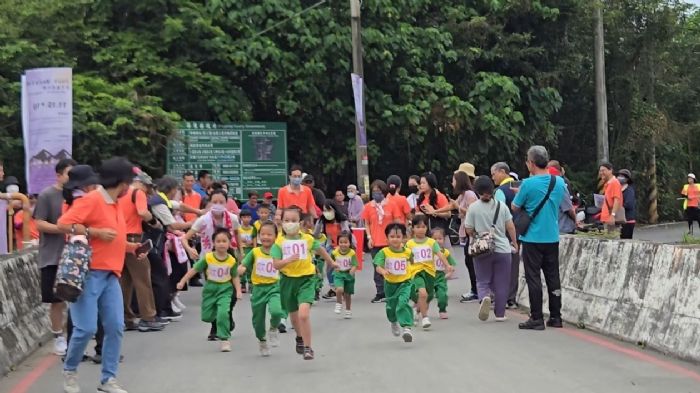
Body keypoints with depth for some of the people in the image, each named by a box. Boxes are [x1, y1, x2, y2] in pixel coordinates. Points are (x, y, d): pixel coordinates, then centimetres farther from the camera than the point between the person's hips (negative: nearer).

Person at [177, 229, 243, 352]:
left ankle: (225, 339, -5)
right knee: (206, 317, 7)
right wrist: (182, 281, -6)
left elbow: (235, 277, 0)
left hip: (225, 290, -2)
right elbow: (194, 270, -4)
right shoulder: (207, 258, -12)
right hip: (210, 289, 2)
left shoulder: (232, 261, -11)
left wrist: (238, 291, -10)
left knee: (223, 313, -20)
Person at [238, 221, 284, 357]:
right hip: (258, 289, 1)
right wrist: (241, 269, -27)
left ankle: (273, 329, 5)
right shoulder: (255, 252, -2)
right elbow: (242, 267, -4)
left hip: (274, 288, -1)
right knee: (258, 321, 11)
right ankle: (262, 341, 41)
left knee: (276, 311, -28)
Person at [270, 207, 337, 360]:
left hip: (305, 279, -2)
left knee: (304, 314, -21)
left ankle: (307, 348, -9)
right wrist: (288, 260, -31)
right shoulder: (279, 242, -6)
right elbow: (276, 264, -12)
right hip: (288, 280, 2)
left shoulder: (307, 239, -4)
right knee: (294, 316, 20)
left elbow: (320, 249, 16)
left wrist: (331, 262, 31)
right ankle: (300, 338, 50)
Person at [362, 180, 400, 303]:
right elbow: (366, 224, 7)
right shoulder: (368, 206, 2)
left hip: (389, 241, -1)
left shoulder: (390, 205, 1)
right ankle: (380, 293, 9)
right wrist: (369, 237, -3)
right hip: (375, 242, 1)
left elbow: (396, 221, 4)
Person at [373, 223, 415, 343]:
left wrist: (410, 272, 5)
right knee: (391, 306, 19)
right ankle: (394, 323, 50)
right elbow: (377, 266, -27)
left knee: (403, 302, -25)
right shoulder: (384, 252, -15)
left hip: (405, 282, -1)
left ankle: (406, 327, -28)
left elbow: (411, 263, 14)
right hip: (390, 283, 1)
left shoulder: (408, 251, -9)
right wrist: (382, 271, -46)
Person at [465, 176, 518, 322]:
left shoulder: (473, 207, -7)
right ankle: (500, 313, 10)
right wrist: (514, 243, 15)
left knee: (482, 281, 10)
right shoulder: (501, 206, -1)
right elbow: (510, 227, 2)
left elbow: (469, 230, -4)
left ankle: (484, 297, -20)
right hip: (502, 249, 1)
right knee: (501, 283, 9)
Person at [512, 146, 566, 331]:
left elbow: (515, 208, -6)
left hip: (533, 238, -5)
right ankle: (555, 317, 16)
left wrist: (519, 194, 13)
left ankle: (536, 319, 2)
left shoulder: (528, 184, -16)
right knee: (553, 277, 12)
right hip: (552, 237, 5)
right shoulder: (559, 182, 0)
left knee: (533, 278, 2)